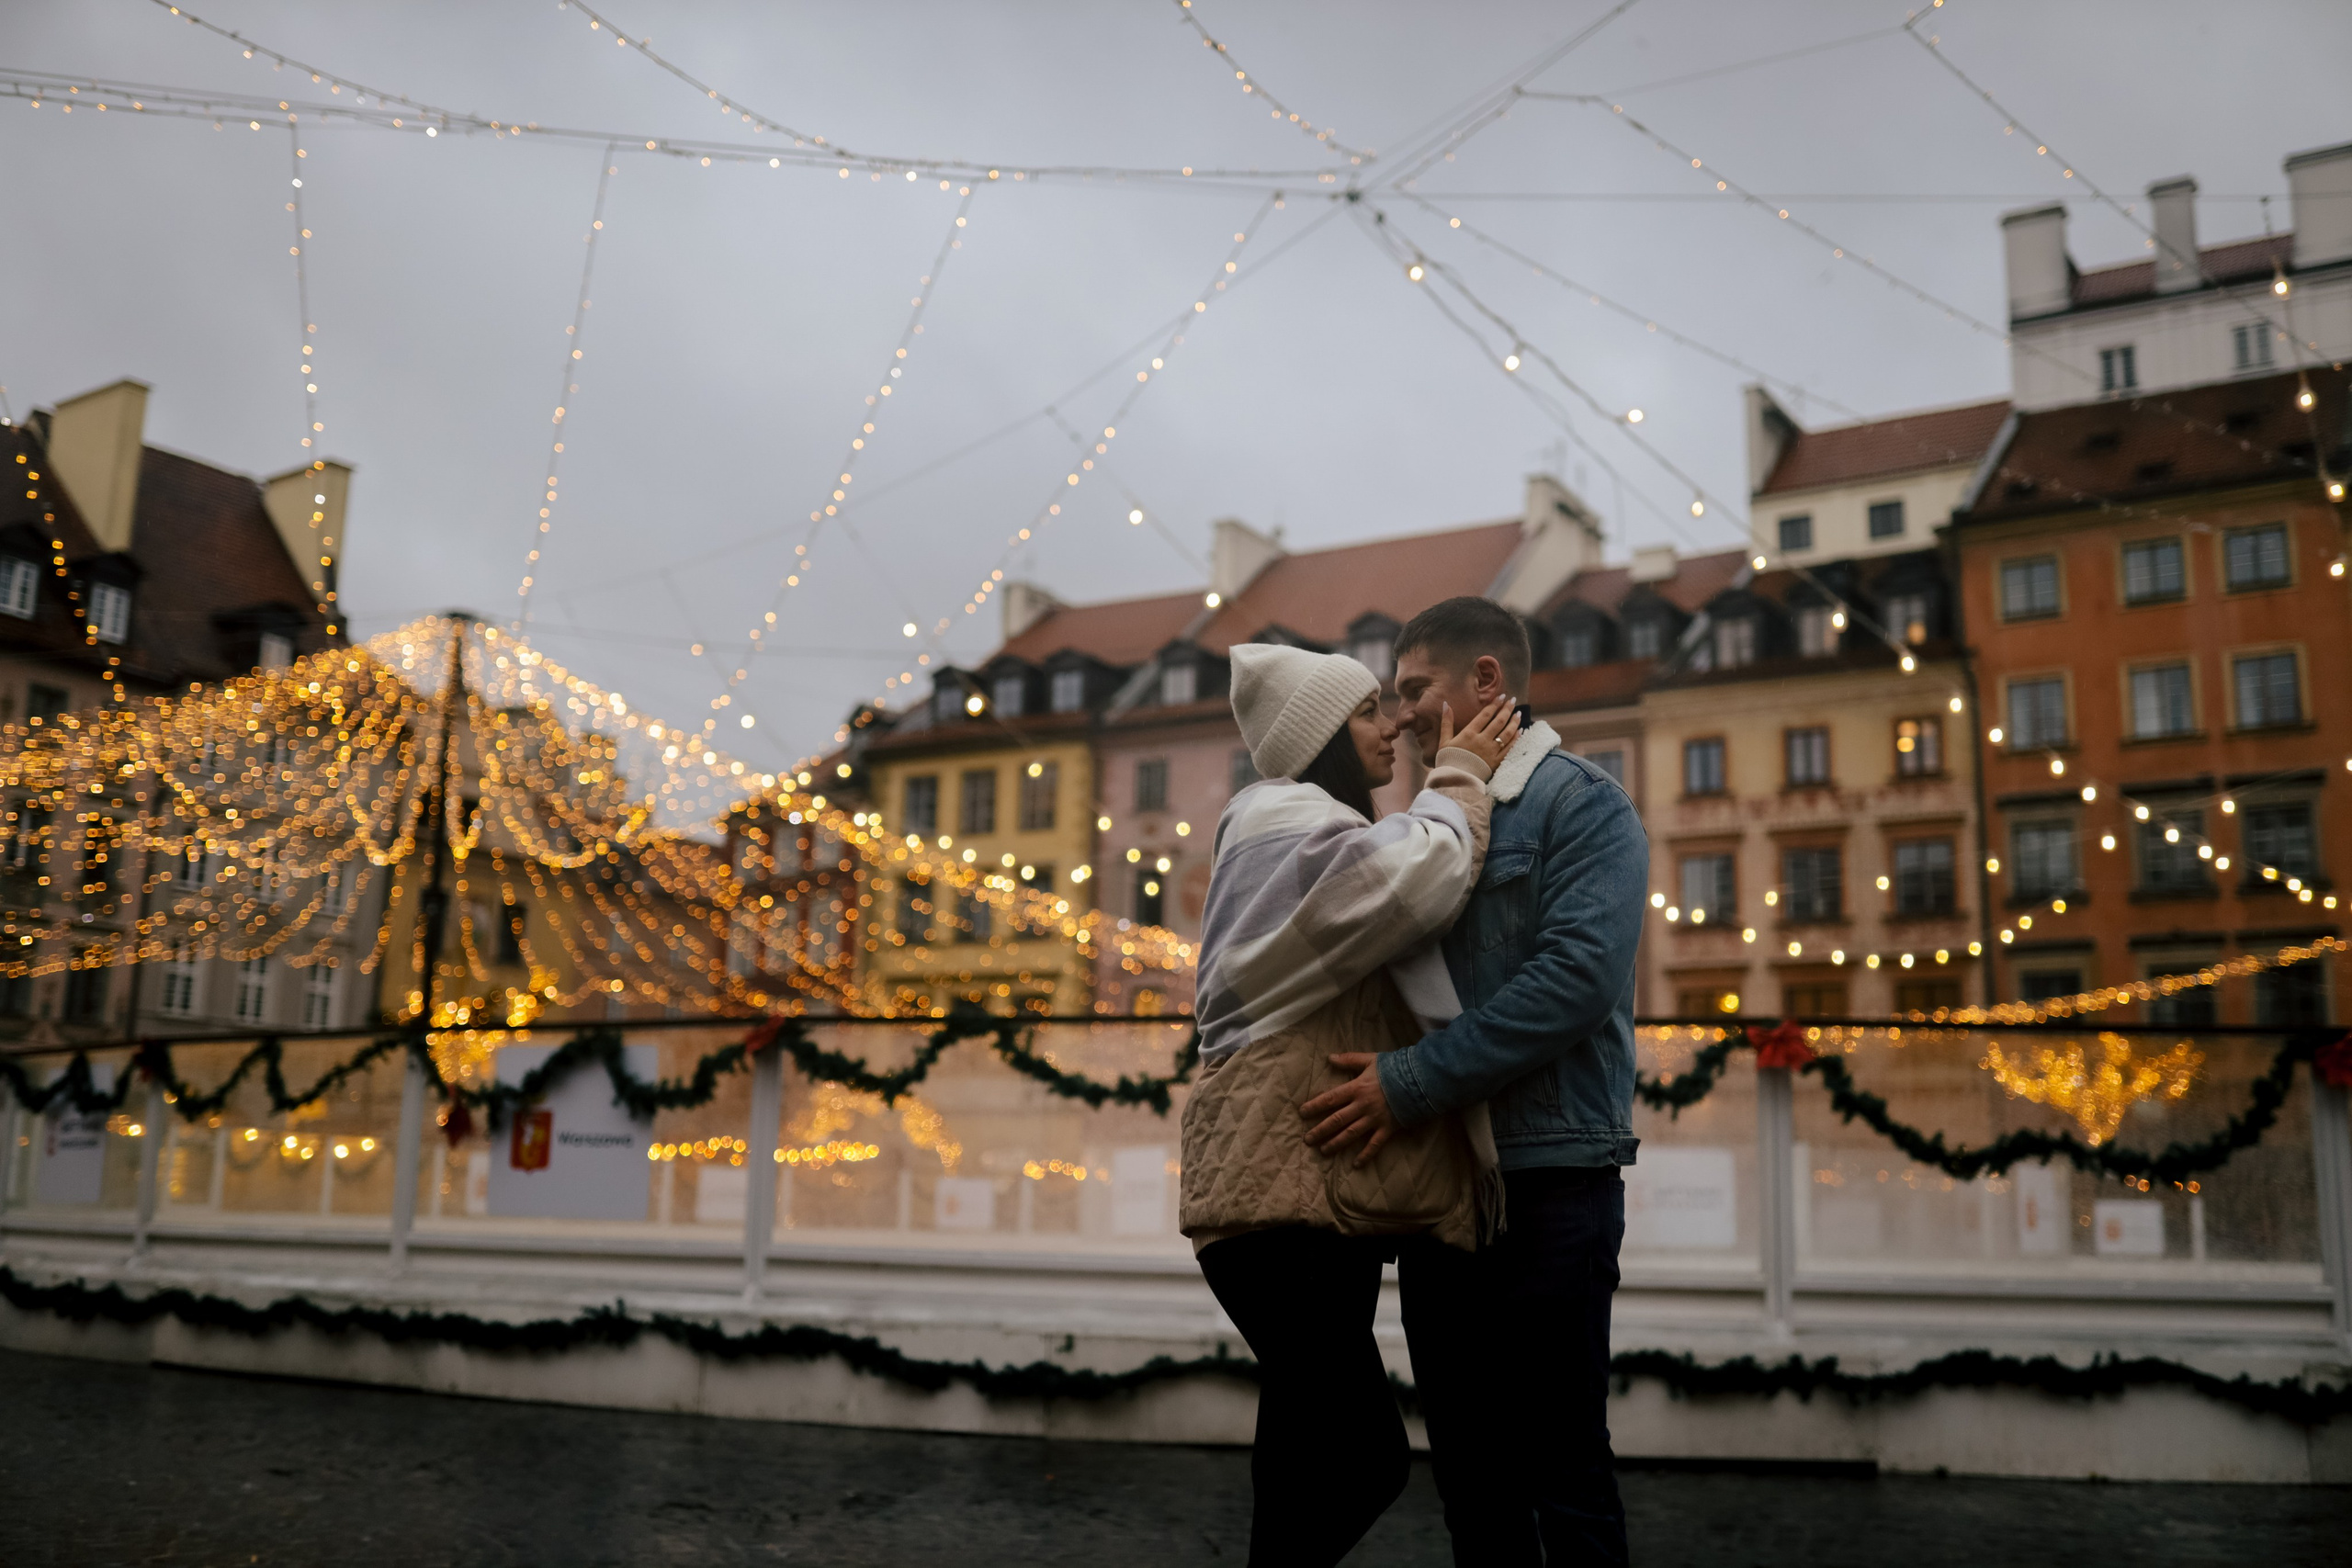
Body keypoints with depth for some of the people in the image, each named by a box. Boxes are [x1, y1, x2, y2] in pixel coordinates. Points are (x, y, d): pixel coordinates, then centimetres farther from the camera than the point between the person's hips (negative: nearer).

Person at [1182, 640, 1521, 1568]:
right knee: (1361, 1459, -13)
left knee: (1316, 1458, 14)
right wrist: (1458, 779, -9)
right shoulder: (1283, 819, -8)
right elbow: (1414, 883, -25)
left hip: (1319, 1187, 11)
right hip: (1284, 1186, -11)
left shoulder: (1306, 826, 27)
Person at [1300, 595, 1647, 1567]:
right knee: (1468, 1469, 14)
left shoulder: (1580, 804, -6)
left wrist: (1412, 1083, -23)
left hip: (1547, 1188, -7)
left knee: (1562, 1469, 2)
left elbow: (1579, 975, -20)